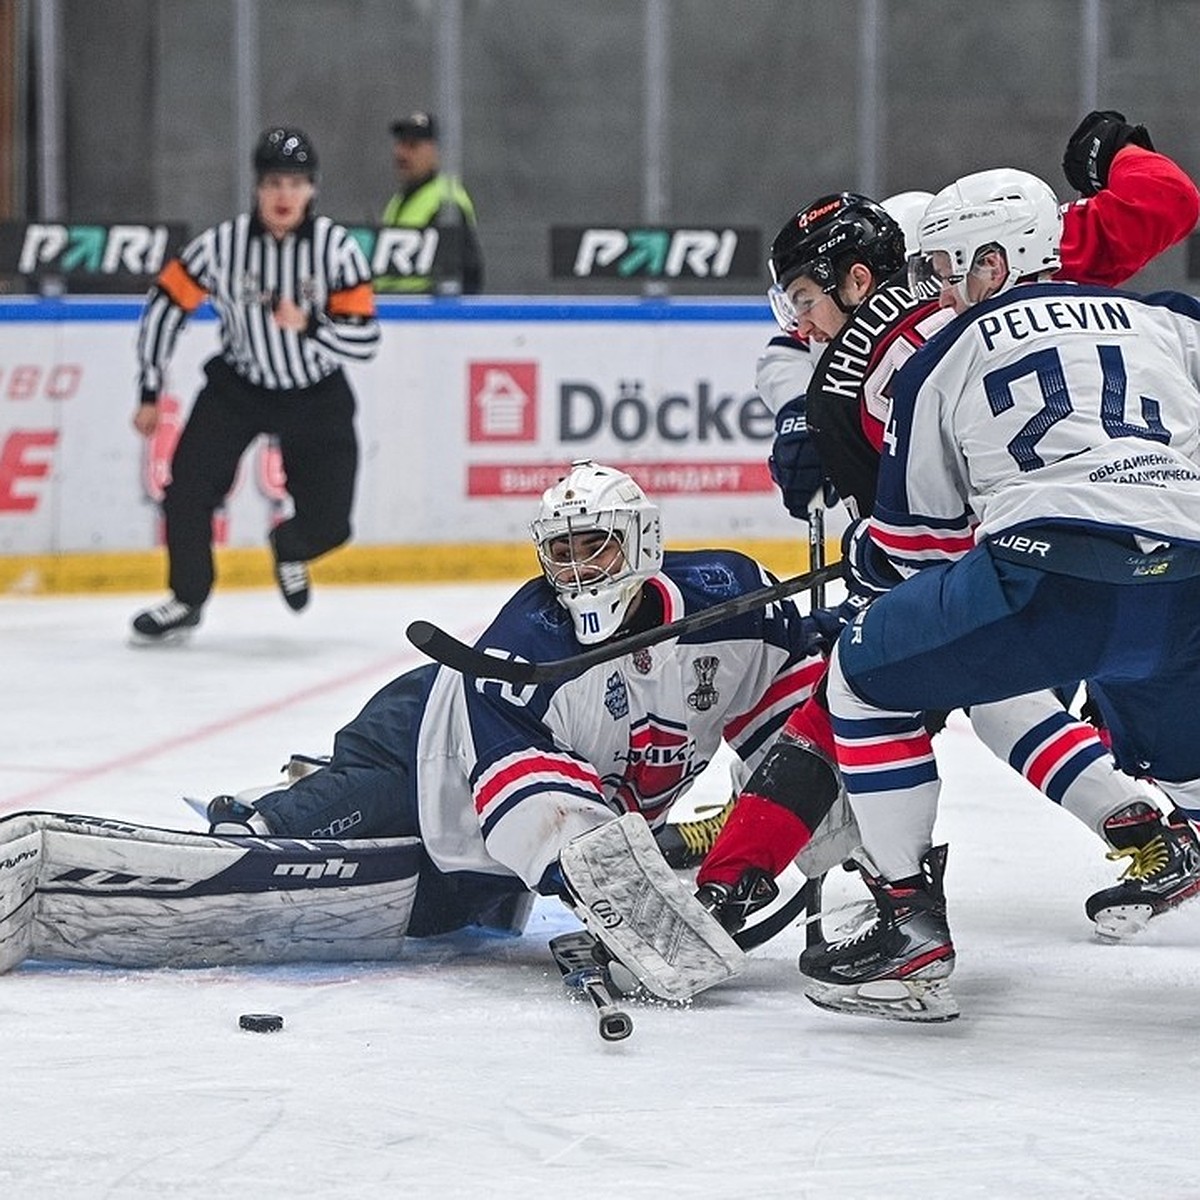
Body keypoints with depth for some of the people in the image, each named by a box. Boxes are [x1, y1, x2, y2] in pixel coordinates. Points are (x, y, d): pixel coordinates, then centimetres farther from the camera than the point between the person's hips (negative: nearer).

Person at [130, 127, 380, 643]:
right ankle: (186, 600, 10)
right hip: (238, 386, 0)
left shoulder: (336, 247, -18)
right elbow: (165, 305, -6)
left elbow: (364, 340, -18)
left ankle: (289, 549, 33)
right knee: (188, 490, -14)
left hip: (316, 397, 0)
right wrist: (150, 394, -3)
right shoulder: (223, 244, -18)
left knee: (327, 524, -5)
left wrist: (308, 326, -36)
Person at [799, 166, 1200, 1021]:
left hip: (1051, 568, -4)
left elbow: (914, 541, 26)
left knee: (869, 673, 17)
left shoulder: (946, 359, 20)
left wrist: (866, 551, 49)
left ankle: (912, 926, 10)